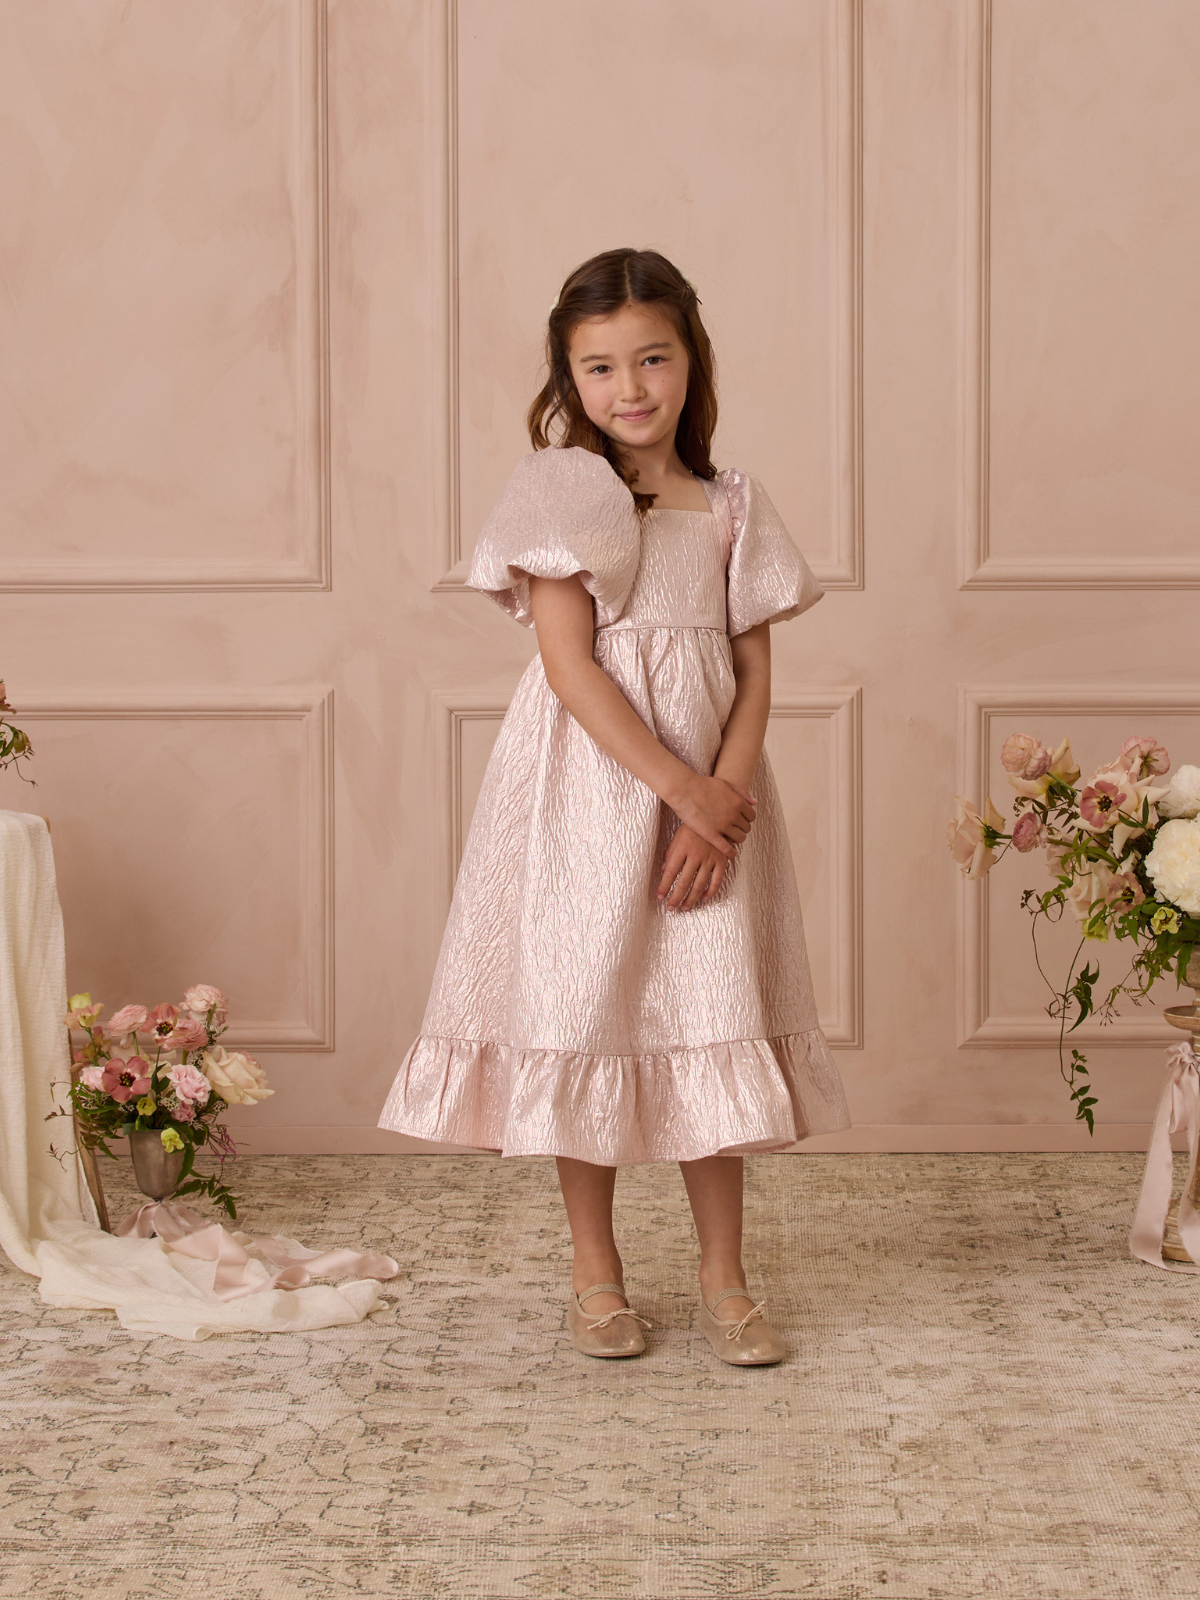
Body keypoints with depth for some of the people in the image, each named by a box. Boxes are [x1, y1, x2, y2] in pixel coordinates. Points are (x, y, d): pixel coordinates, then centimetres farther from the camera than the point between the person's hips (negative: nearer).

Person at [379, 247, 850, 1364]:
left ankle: (723, 1273, 15)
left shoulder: (731, 506, 9)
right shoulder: (559, 493, -3)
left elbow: (753, 672, 4)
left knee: (714, 1018, 3)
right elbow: (571, 665, -11)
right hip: (589, 780, -3)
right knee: (581, 1008, 3)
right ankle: (595, 1270, 17)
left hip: (712, 785, 3)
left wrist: (722, 807, -10)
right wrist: (683, 786, -17)